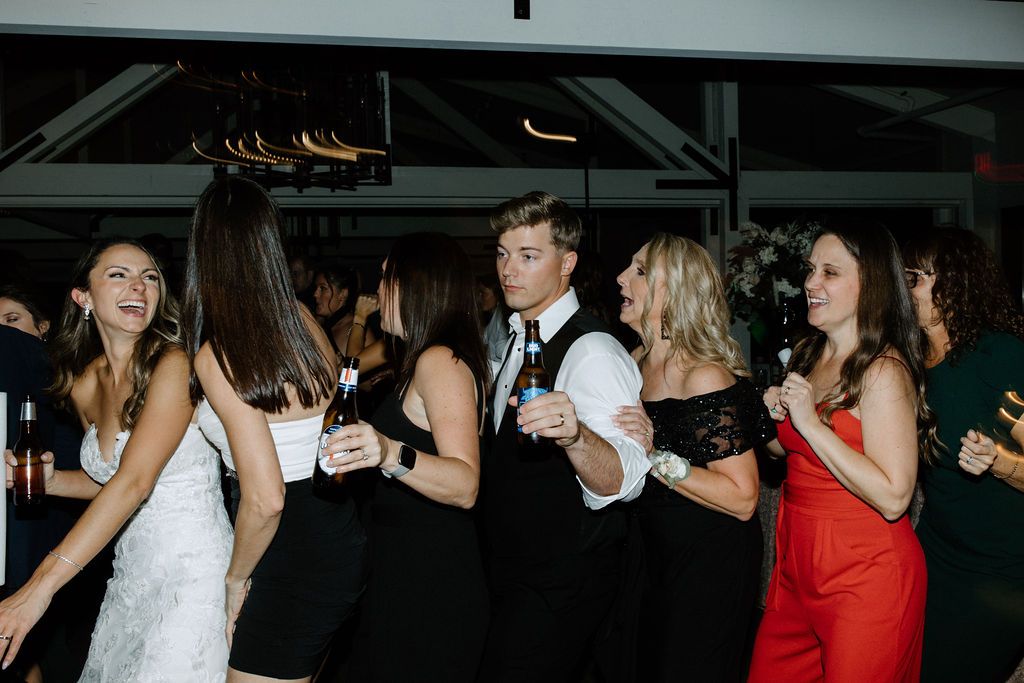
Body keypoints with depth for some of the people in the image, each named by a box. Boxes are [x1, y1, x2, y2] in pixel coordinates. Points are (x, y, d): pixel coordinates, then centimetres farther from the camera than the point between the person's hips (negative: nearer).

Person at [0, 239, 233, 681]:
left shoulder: (176, 365, -16)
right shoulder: (84, 385, 6)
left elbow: (135, 481, -26)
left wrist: (40, 587, -31)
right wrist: (48, 480, -1)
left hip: (195, 571, -7)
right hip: (131, 574, 7)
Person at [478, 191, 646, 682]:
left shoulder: (593, 352, -21)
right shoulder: (517, 341, 8)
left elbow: (623, 482, -36)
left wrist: (574, 436, -53)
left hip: (562, 587, -9)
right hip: (512, 570, 9)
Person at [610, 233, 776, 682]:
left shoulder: (705, 376, -22)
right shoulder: (636, 361, 3)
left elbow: (743, 499, -24)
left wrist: (656, 456, -27)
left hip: (711, 565, -8)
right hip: (653, 552, 8)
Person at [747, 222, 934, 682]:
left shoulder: (883, 372, -17)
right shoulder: (806, 354, 7)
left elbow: (893, 498, -23)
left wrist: (811, 423, -23)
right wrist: (772, 414, -2)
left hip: (866, 580, -8)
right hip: (797, 567, 8)